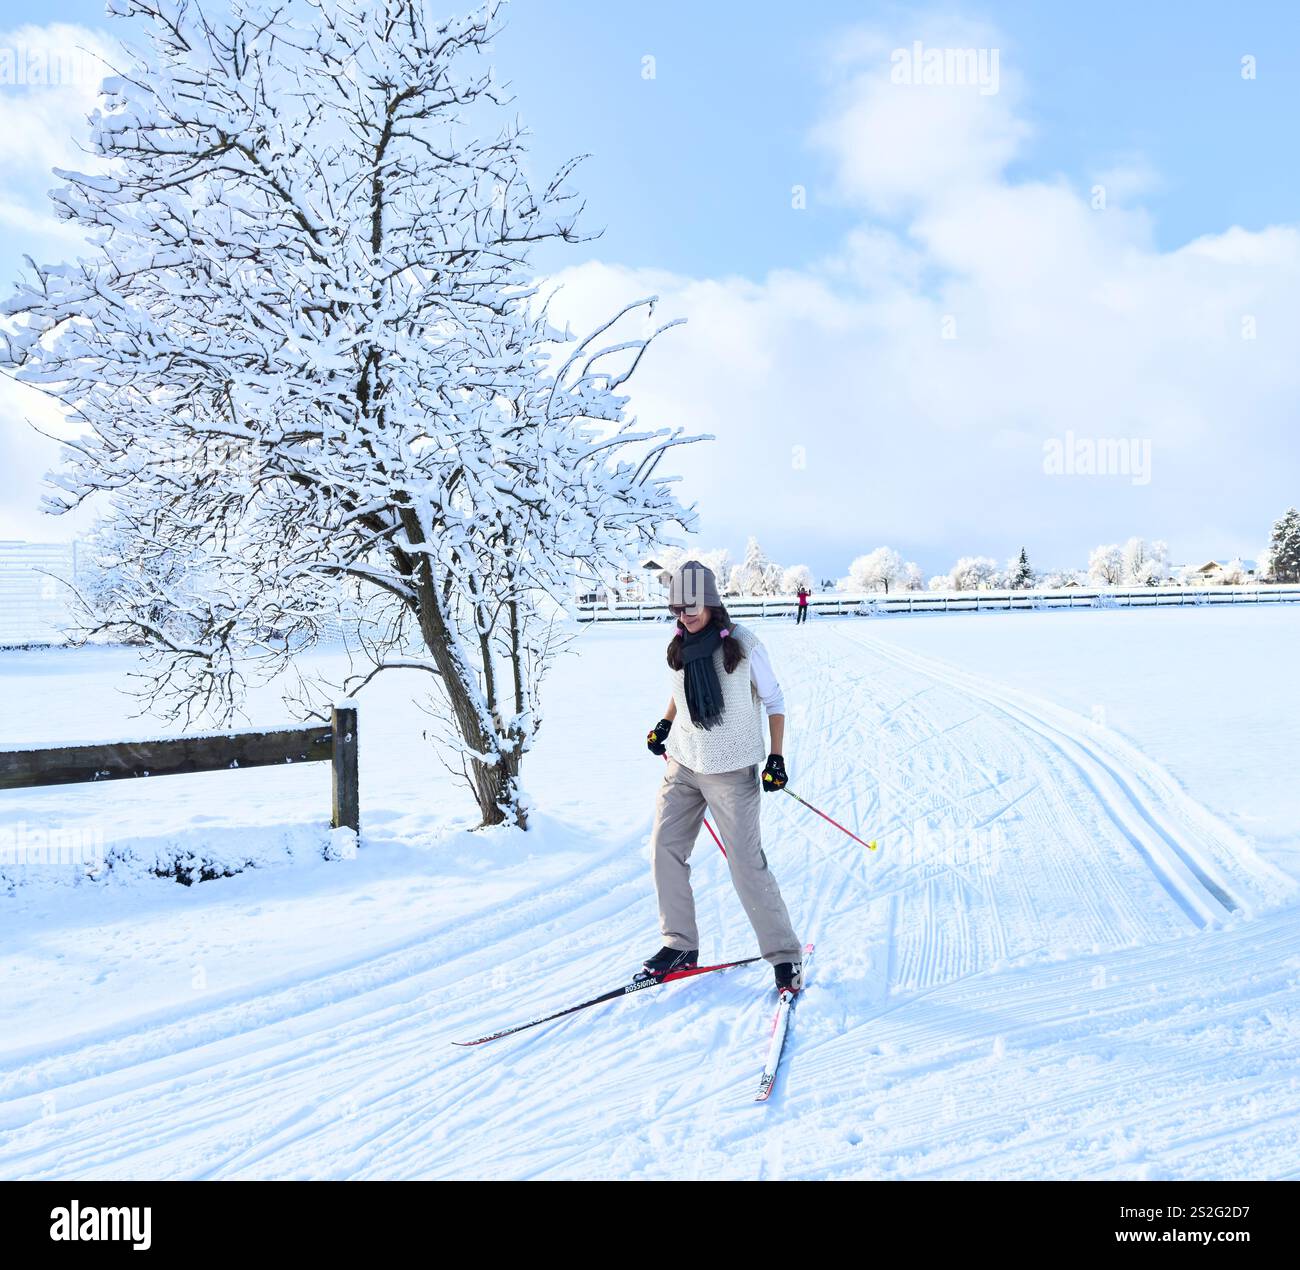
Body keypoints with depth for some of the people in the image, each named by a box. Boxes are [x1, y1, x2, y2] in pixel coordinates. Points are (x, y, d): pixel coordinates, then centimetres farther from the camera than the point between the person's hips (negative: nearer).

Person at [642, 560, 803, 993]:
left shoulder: (743, 644, -12)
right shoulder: (679, 648, 3)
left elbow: (774, 701, -3)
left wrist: (776, 758, -8)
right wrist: (664, 725, 8)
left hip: (732, 771, -6)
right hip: (683, 765, 6)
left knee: (747, 864, -6)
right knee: (665, 848, 3)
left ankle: (784, 955, 9)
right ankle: (681, 945, 18)